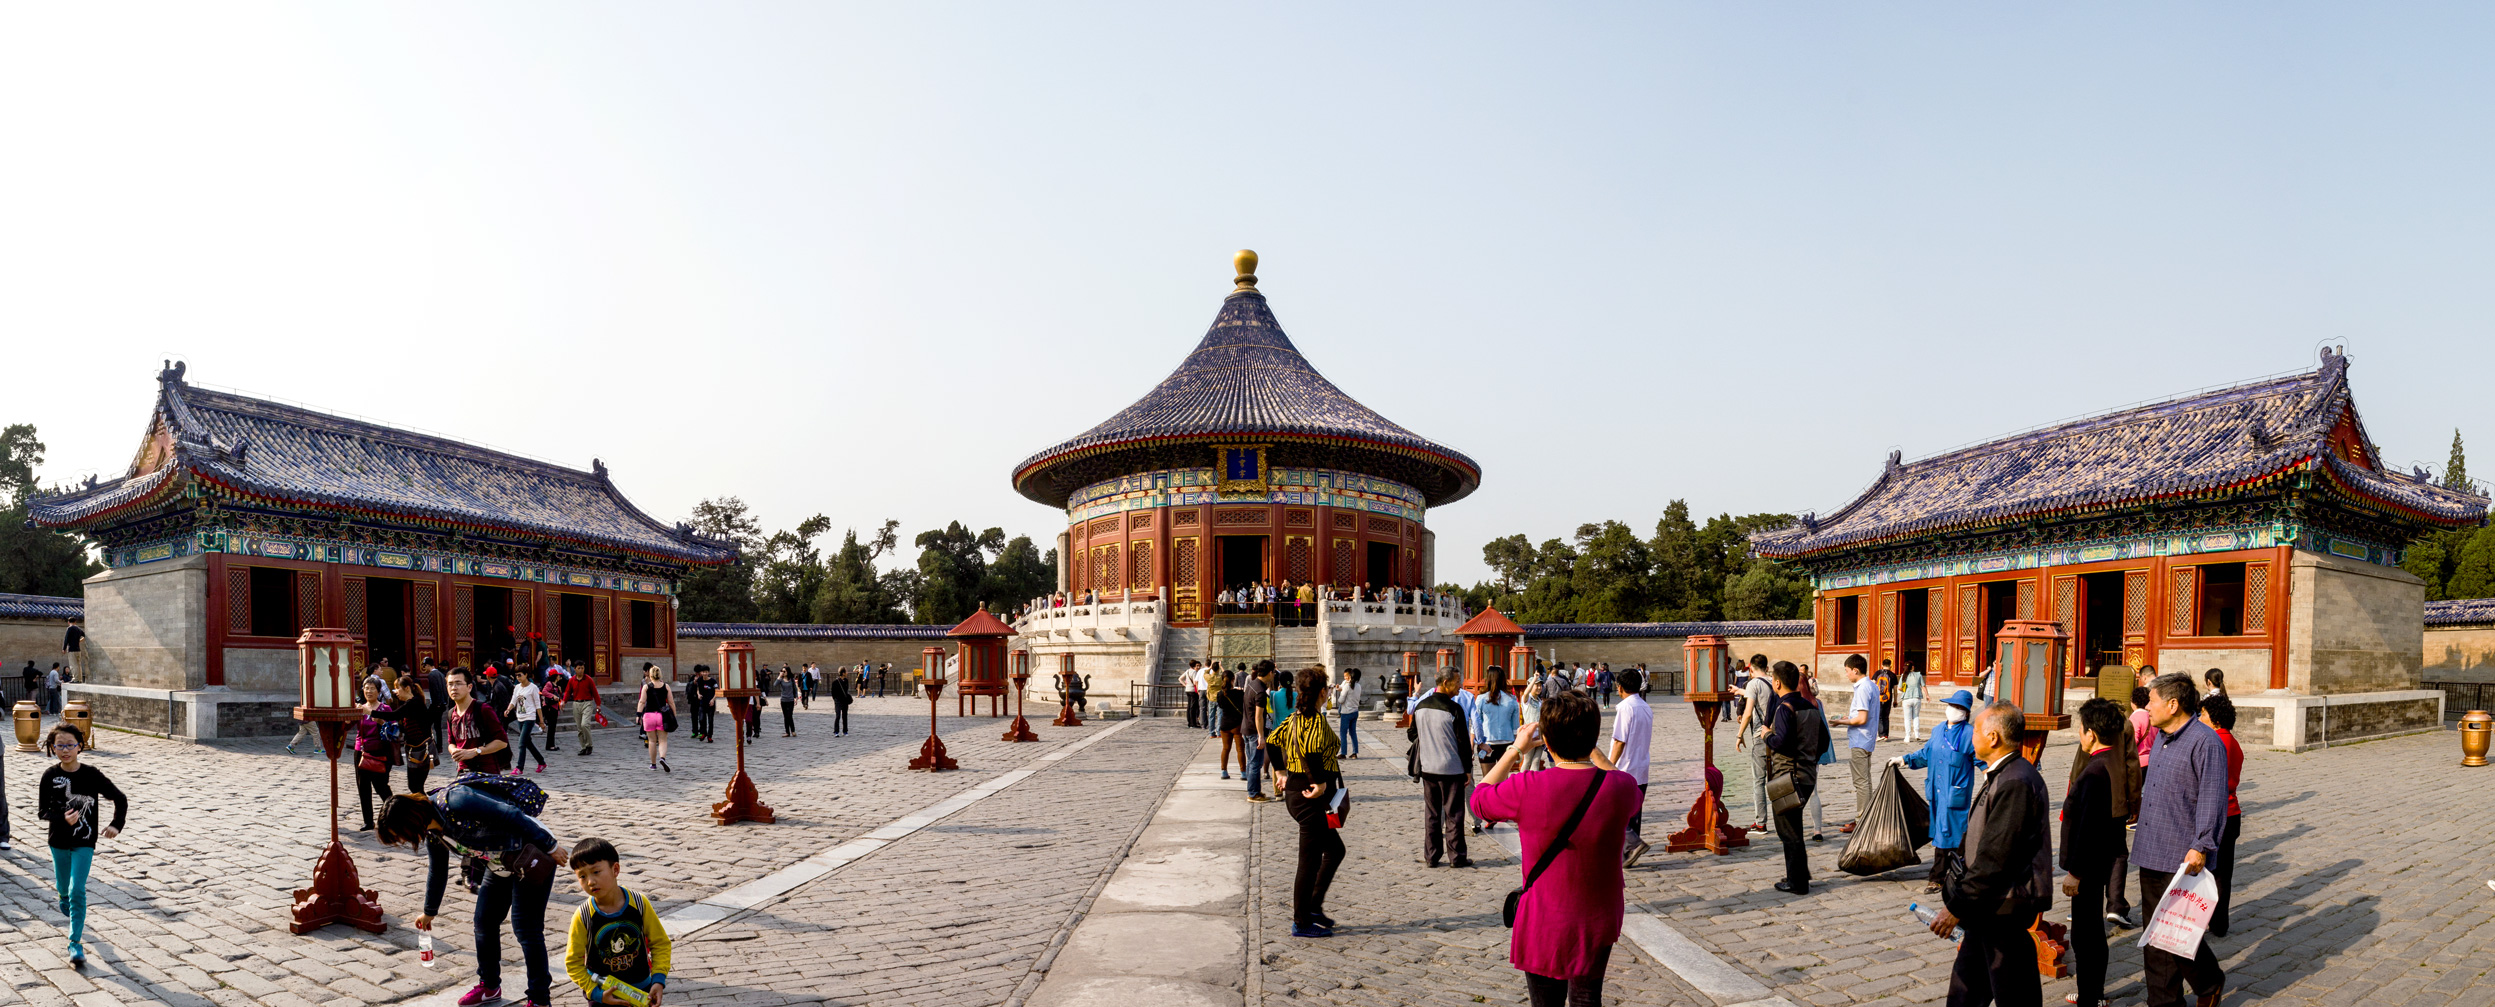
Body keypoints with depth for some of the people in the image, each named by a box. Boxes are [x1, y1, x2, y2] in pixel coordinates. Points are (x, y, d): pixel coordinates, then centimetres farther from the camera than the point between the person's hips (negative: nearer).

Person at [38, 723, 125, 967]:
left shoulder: (91, 775, -10)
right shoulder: (50, 776, -7)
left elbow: (120, 799, -2)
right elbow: (42, 811, -5)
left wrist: (116, 824, -15)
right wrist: (62, 818, -25)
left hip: (84, 842, -2)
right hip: (58, 841, 2)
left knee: (77, 891, -10)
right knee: (64, 887, 20)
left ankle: (76, 942, -5)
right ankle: (65, 902, 57)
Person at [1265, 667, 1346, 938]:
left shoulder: (1296, 717, 10)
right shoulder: (1317, 719, -18)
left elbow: (1272, 739, 16)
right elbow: (1311, 749, -35)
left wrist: (1280, 771, 17)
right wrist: (1320, 782, -26)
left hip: (1295, 792, 10)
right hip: (1310, 799, -10)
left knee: (1335, 849, 20)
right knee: (1310, 860, 0)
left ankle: (1313, 907, 24)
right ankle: (1301, 922, 9)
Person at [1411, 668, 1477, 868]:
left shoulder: (1421, 706, 4)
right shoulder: (1453, 709, -14)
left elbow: (1413, 735, 14)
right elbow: (1463, 742, -11)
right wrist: (1468, 769, -2)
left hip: (1427, 768, 5)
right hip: (1451, 769, -5)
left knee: (1431, 813, 10)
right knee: (1453, 814, 4)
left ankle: (1431, 856, 13)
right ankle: (1456, 856, 9)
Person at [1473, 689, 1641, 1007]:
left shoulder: (1526, 789, -23)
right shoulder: (1621, 787, -15)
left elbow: (1479, 798, 0)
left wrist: (1516, 749, 7)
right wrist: (1591, 748, 14)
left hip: (1545, 924, -2)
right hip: (1600, 921, 3)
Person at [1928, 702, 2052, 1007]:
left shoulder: (2015, 782, -22)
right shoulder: (2003, 776, 11)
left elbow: (1995, 857, -24)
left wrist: (1957, 906, -19)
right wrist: (1957, 889, 20)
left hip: (2003, 911, -10)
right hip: (1988, 908, 10)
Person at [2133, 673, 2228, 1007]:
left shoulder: (2205, 742, -14)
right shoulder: (2161, 738, 14)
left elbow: (2212, 800, -18)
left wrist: (2200, 847, -22)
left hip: (2182, 858, -8)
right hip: (2151, 854, 8)